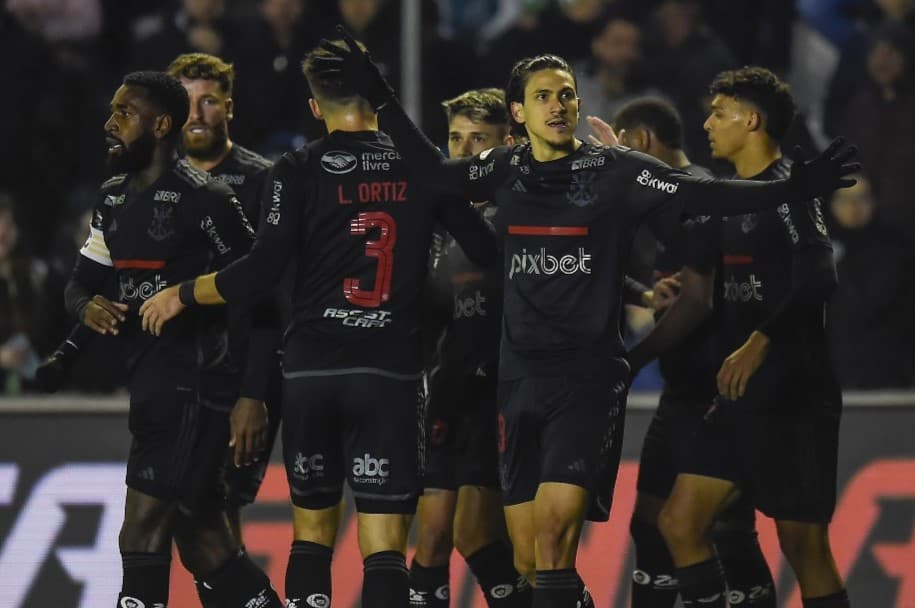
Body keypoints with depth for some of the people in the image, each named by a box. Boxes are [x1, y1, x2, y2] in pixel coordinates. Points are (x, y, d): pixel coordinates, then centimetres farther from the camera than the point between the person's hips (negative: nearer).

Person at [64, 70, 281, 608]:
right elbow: (82, 282, 20)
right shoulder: (115, 201, 13)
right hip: (153, 384, 9)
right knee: (202, 539, 12)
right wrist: (88, 307, -6)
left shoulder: (205, 200, -13)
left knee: (142, 535, -13)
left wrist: (253, 396, -18)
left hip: (197, 385, -9)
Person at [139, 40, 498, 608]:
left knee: (312, 534, 14)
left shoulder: (299, 171, -1)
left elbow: (263, 270, -9)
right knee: (384, 547, -4)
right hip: (393, 371, 0)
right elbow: (489, 252, 5)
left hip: (312, 370, 0)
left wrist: (181, 295, 5)